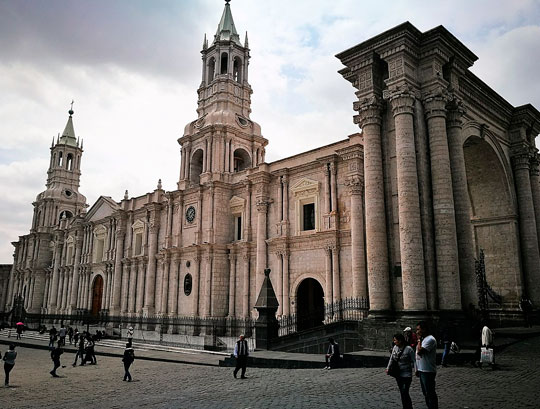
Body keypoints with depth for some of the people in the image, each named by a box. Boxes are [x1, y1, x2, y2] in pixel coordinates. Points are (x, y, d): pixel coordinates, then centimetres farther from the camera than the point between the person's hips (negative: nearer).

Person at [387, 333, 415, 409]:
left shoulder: (408, 349, -15)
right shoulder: (395, 347, 3)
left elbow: (414, 361, -14)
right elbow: (391, 359, 14)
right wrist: (388, 368, 12)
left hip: (406, 374, -6)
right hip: (398, 374, 6)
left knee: (405, 392, -11)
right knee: (402, 392, 12)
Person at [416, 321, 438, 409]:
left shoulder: (430, 339, -18)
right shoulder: (424, 339, 13)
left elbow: (420, 351, -27)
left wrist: (419, 340, -14)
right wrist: (417, 369, 18)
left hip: (428, 371, -10)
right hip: (422, 370, 10)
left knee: (430, 394, -2)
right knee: (426, 393, 18)